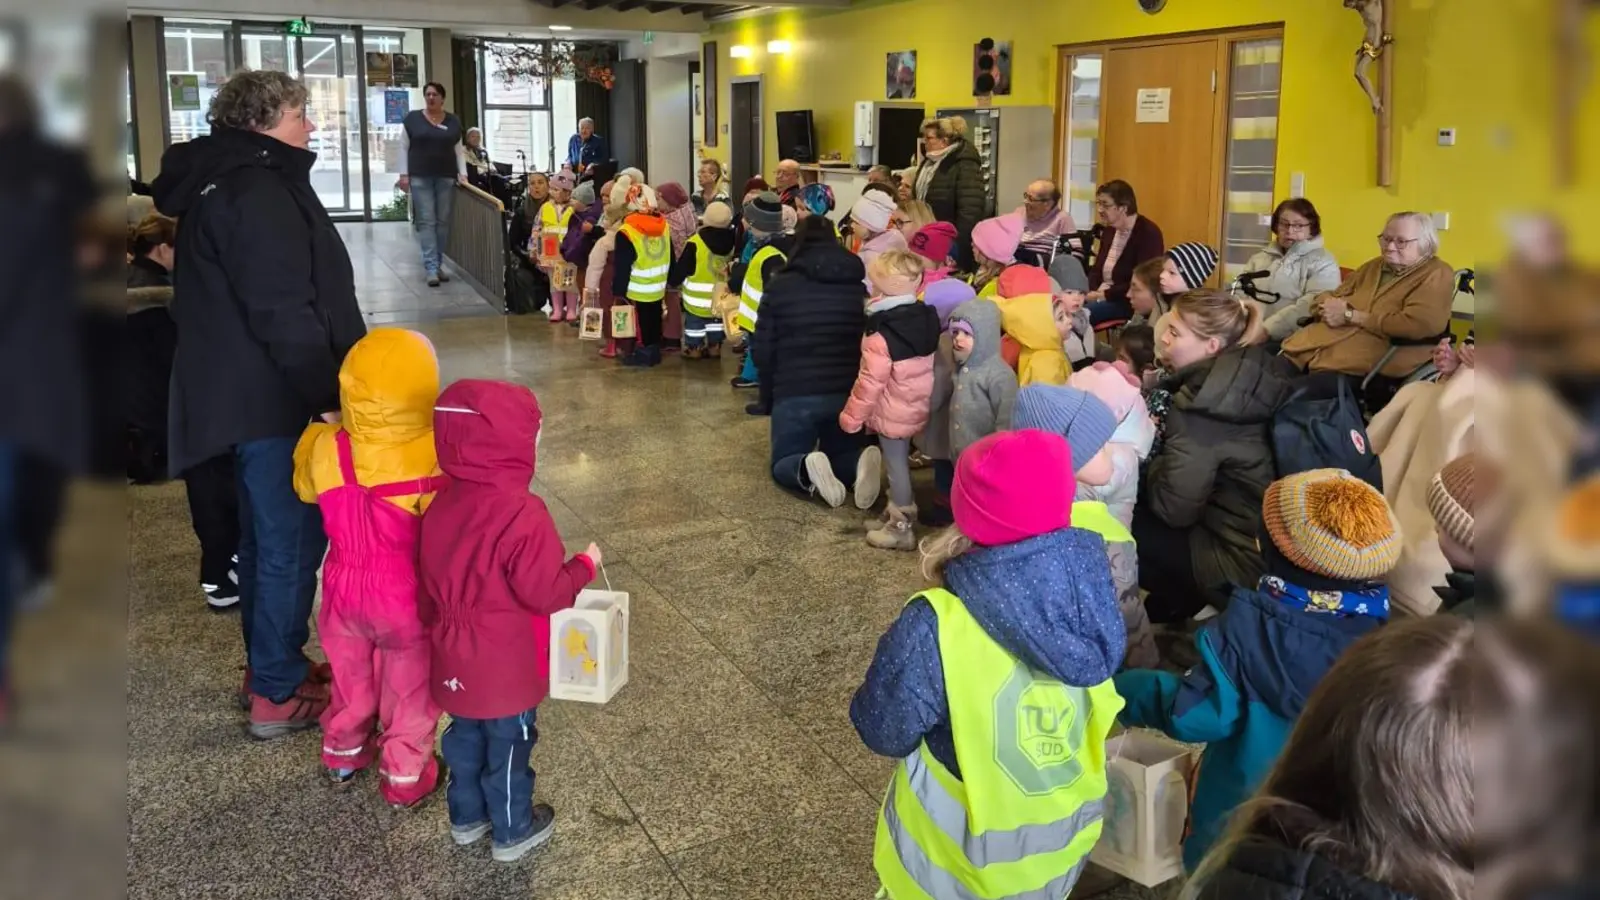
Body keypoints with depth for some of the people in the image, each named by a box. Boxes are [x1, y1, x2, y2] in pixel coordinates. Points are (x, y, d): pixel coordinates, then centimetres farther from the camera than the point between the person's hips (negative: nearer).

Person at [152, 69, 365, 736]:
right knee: (290, 540, -1)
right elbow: (284, 313, -26)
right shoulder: (258, 193, -19)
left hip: (247, 395, 11)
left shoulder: (221, 182, 15)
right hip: (274, 401, -11)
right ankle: (279, 693, 9)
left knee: (267, 535, 20)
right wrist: (328, 394, -21)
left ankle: (271, 665, 33)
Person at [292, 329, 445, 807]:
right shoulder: (436, 458, -29)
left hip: (345, 588, 4)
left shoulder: (325, 449, -18)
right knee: (409, 688, 18)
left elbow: (306, 486, 6)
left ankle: (343, 753, 50)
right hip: (409, 596, -4)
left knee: (351, 677, 28)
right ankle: (405, 777, 32)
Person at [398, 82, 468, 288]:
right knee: (426, 222, -7)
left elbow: (459, 150, 11)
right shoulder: (412, 118, 3)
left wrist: (463, 173, -1)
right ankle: (431, 268, -11)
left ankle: (439, 265, 12)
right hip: (420, 178, -2)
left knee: (443, 221, 4)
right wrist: (404, 174, -3)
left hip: (446, 177, 2)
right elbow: (404, 148, 4)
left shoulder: (453, 121, 8)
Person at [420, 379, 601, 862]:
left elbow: (435, 579, 6)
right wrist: (584, 566, -7)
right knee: (508, 746, 13)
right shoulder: (522, 515, -29)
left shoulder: (443, 501, -5)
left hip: (455, 661, 7)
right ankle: (512, 832, 32)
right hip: (506, 667, -7)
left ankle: (467, 817, 43)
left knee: (465, 738, 25)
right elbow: (544, 593, -24)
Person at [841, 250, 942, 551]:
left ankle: (902, 527, 18)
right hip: (915, 409, 8)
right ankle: (899, 511, 37)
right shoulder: (926, 320, -4)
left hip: (892, 415, -7)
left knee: (896, 467, 6)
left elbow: (870, 384, -21)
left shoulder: (882, 337, -27)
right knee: (900, 463, 23)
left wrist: (851, 416, -8)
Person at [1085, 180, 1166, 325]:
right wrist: (1090, 292, -5)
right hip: (1101, 296, 7)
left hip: (1130, 302, -7)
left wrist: (1103, 295, -18)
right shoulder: (1109, 230, 13)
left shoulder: (1148, 234, -12)